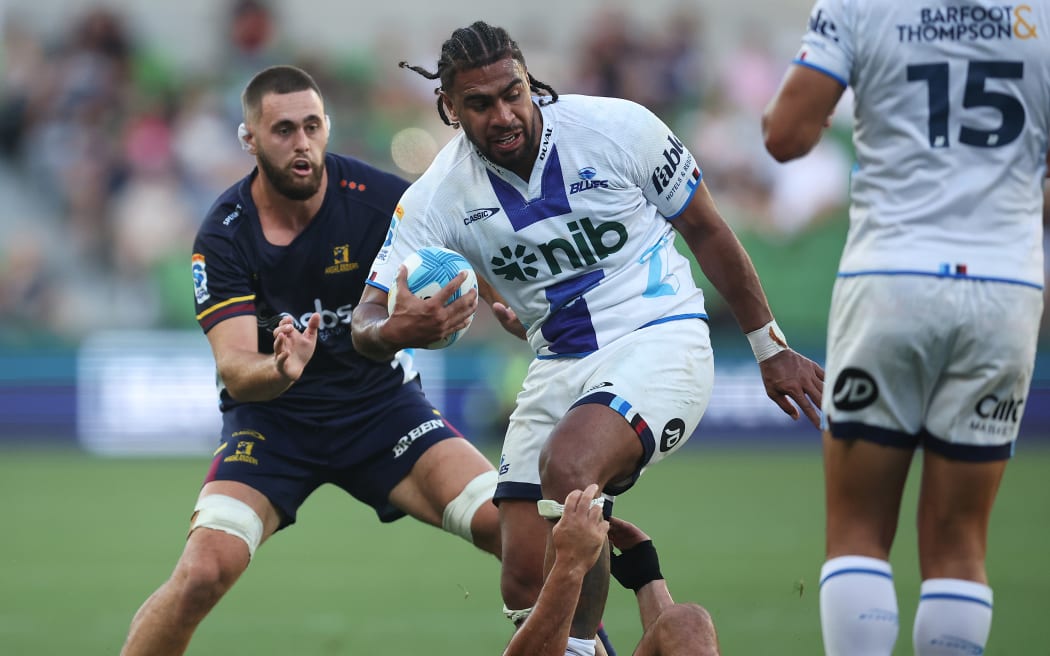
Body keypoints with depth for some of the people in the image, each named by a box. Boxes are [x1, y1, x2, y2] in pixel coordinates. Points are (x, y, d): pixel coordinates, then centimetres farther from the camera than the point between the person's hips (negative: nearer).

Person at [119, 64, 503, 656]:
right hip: (270, 415, -1)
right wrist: (278, 371, -45)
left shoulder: (380, 197, -13)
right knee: (201, 574, -24)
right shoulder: (225, 236, -14)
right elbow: (235, 369, -21)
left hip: (381, 399, 1)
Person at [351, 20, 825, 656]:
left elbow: (707, 231, 1)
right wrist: (392, 331, -35)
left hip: (659, 340, -4)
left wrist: (771, 348, 8)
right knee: (526, 588, -5)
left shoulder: (618, 127, -12)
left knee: (569, 466, -34)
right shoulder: (436, 197, -7)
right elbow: (367, 319, -10)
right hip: (559, 368, 4)